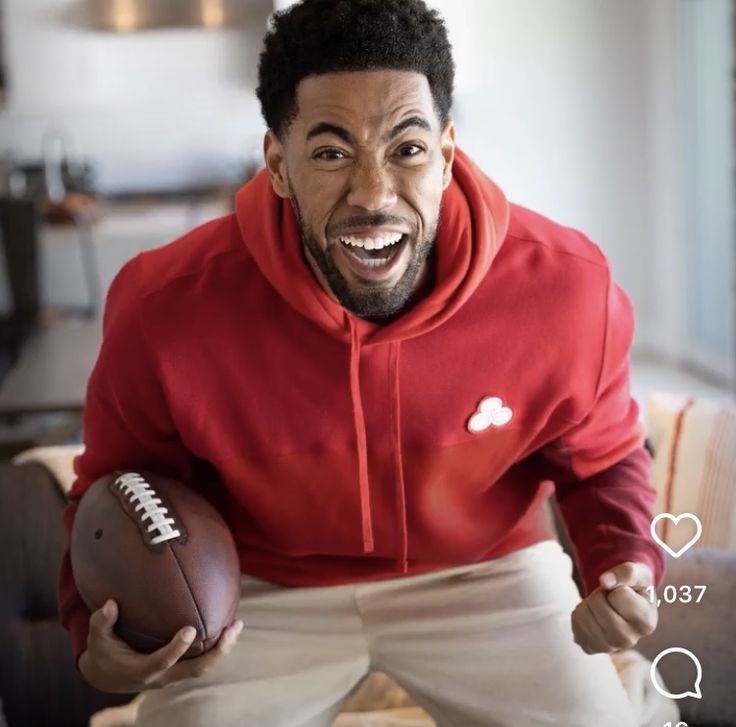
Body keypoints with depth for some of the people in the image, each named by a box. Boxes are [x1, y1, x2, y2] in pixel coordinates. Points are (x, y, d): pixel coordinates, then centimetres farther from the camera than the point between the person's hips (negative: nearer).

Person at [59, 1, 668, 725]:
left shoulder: (565, 290, -24)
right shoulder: (165, 313, -26)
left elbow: (599, 455, -2)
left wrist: (623, 566, -22)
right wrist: (99, 635, -26)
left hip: (483, 570, 1)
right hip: (262, 591, 0)